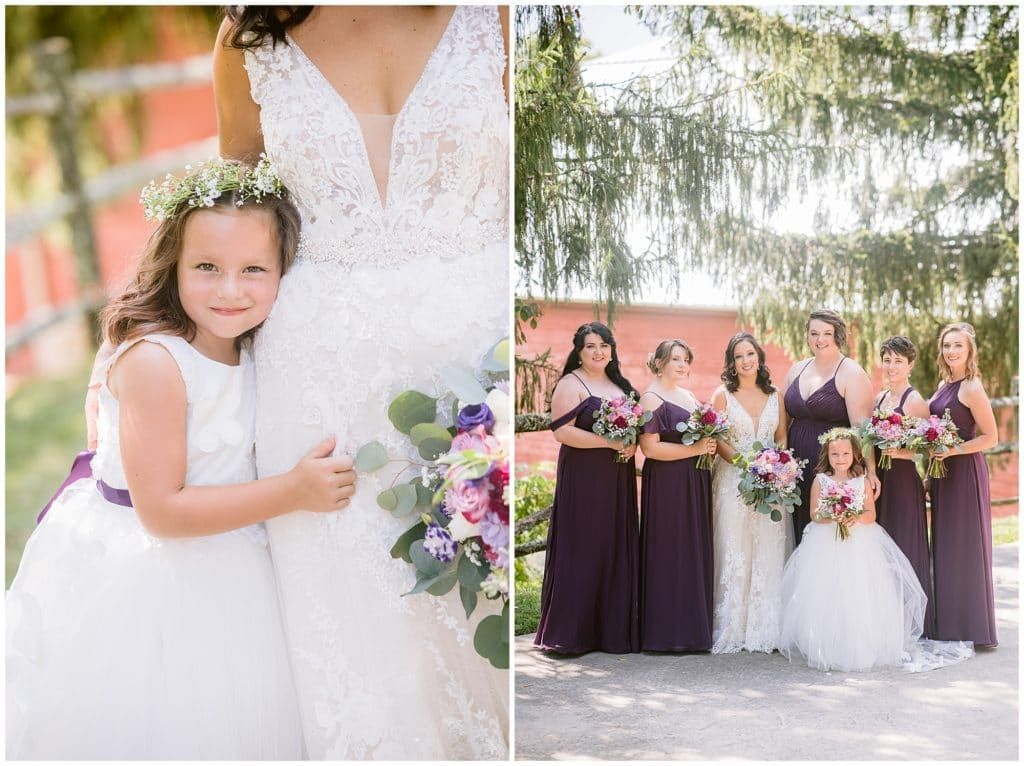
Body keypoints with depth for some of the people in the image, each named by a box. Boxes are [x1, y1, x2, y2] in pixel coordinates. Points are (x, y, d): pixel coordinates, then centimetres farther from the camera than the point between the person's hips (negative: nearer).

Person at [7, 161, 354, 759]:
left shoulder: (247, 350, 0)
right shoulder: (154, 361, -25)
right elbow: (161, 510, -25)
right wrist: (292, 492, -26)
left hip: (220, 570, 7)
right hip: (137, 579, -7)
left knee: (216, 727, 20)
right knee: (141, 729, 9)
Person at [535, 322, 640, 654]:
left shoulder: (619, 384, 16)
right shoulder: (571, 384, -6)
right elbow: (562, 431, -15)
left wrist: (632, 444, 0)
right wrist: (610, 442, -19)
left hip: (618, 479, 7)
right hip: (584, 478, -7)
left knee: (617, 550, 7)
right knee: (583, 551, -4)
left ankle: (612, 628, 15)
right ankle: (569, 633, 4)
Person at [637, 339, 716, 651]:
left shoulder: (689, 396, 16)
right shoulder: (651, 399, -9)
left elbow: (705, 434, 27)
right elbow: (650, 447, -18)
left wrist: (711, 445, 3)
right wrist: (696, 449, -18)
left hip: (695, 485, 8)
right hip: (666, 486, -8)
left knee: (696, 553, 10)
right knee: (670, 555, -4)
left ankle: (693, 627, 17)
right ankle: (668, 632, 3)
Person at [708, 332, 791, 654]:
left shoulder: (774, 396, 11)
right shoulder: (723, 394, 2)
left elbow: (782, 439, 11)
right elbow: (717, 439, -4)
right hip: (733, 481, -3)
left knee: (769, 554, 2)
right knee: (734, 555, -4)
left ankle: (766, 628, 8)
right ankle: (732, 629, 2)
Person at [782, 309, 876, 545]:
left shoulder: (851, 373, -7)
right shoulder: (797, 370, 11)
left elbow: (862, 427, -15)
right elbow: (782, 420, 17)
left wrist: (869, 470, -22)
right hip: (797, 470, 6)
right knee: (803, 534, 9)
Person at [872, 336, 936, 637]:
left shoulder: (915, 402, -9)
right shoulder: (880, 398, 13)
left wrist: (898, 452, -28)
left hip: (903, 481, -7)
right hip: (879, 479, 7)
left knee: (903, 549, -2)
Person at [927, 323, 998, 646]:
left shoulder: (971, 388, -13)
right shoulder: (944, 385, 11)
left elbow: (990, 437, -15)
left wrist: (952, 451, -21)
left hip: (965, 473, -8)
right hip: (943, 473, 8)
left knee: (964, 545, -1)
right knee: (945, 545, 11)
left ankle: (972, 627, 9)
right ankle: (948, 624, 20)